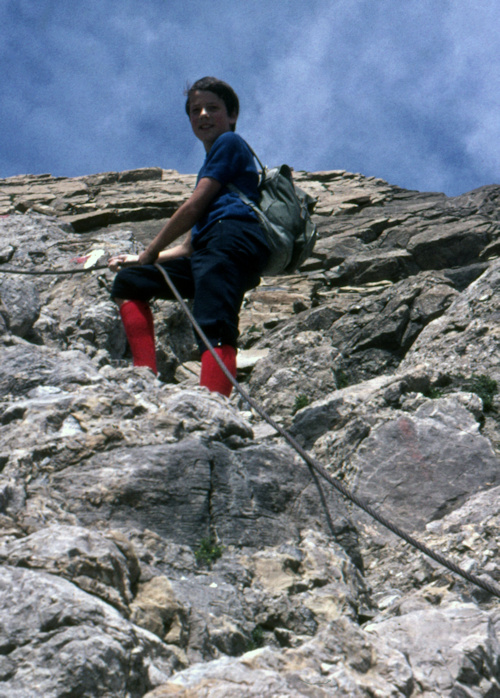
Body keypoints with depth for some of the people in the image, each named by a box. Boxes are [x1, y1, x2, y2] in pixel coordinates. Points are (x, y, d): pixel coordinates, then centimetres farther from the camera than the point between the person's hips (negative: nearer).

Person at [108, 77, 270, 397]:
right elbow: (189, 247, 35)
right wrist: (138, 260, 27)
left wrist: (149, 253, 9)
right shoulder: (211, 164, 39)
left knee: (215, 328, -29)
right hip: (207, 250, 9)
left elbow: (194, 207, 2)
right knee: (128, 282, 8)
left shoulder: (230, 142, 13)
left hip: (232, 239, -9)